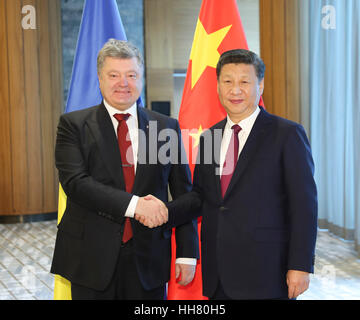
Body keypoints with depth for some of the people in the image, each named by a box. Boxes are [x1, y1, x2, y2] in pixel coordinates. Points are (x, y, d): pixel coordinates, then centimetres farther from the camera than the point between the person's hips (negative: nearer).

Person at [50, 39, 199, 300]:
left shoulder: (166, 127, 5)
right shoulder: (74, 125, 0)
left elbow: (183, 193, 6)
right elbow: (75, 182, -13)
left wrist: (187, 254, 0)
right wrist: (134, 204, -22)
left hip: (148, 259, 1)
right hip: (92, 258, -1)